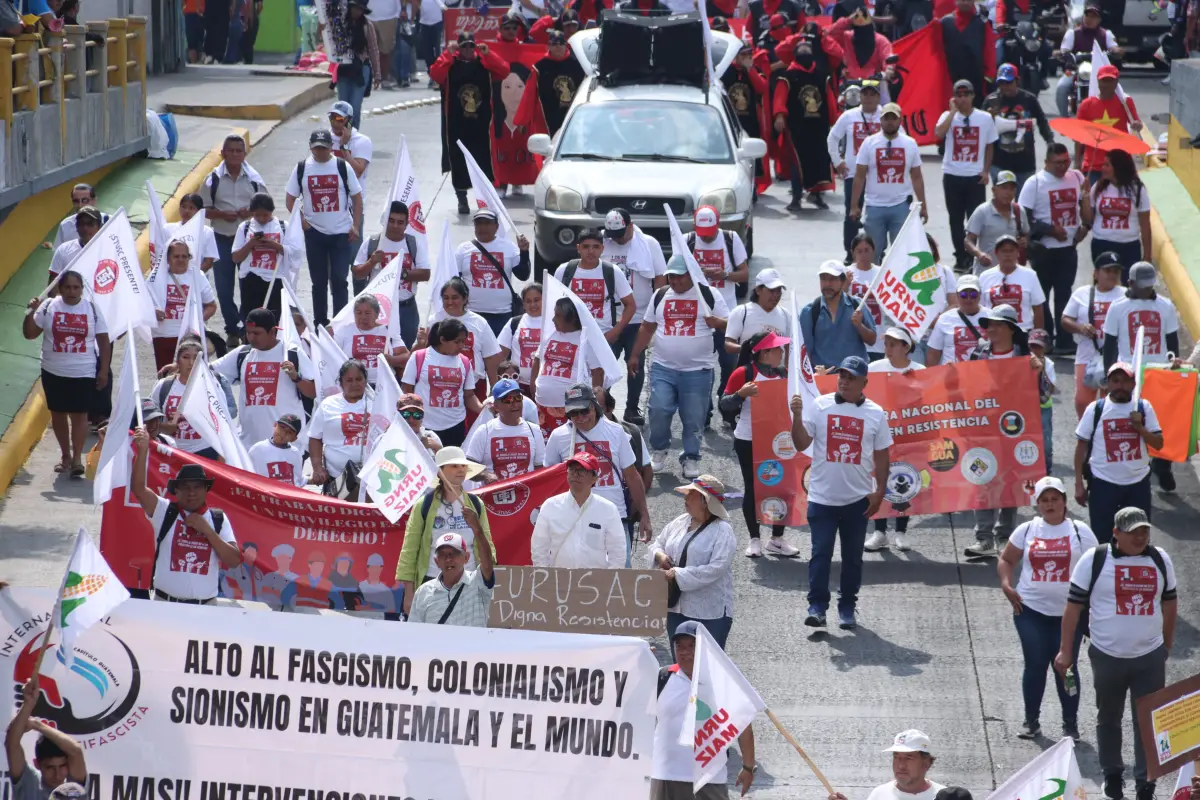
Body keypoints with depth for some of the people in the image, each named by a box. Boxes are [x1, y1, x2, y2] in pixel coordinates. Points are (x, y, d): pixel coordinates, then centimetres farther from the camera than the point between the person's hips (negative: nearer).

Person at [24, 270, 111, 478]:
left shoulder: (91, 309, -1)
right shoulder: (48, 306, -1)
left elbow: (104, 341, 2)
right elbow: (29, 334, 1)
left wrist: (104, 371, -3)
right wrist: (31, 312, -15)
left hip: (83, 373, -2)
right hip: (53, 372, 2)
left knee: (79, 414, -6)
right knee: (58, 413, 10)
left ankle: (77, 458, -7)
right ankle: (65, 456, 23)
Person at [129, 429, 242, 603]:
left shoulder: (218, 519, 5)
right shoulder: (165, 512, 2)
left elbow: (234, 561, -2)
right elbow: (138, 488, -11)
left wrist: (206, 530, -10)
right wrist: (143, 450, -22)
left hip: (205, 607, 1)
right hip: (165, 602, -1)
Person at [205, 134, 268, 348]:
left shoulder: (254, 178, 0)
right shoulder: (214, 179, -1)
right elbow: (205, 210, 2)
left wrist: (252, 212, -15)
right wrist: (222, 214, -17)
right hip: (222, 238, 1)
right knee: (224, 288, 4)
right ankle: (233, 331, 16)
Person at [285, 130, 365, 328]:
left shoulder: (343, 167, -3)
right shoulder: (302, 169, 1)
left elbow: (357, 197, 2)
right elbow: (290, 199, 7)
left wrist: (355, 226, -5)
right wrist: (300, 220, -6)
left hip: (341, 233, -2)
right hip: (314, 233, 2)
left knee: (339, 280, -6)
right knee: (319, 281, 9)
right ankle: (320, 324, 18)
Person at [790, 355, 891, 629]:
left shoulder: (875, 414, 1)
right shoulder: (819, 406, -2)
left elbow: (881, 455, 6)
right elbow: (801, 443, -6)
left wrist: (879, 492, 1)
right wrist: (797, 416, -21)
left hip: (858, 499, 1)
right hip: (822, 497, -1)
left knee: (853, 556, 9)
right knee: (821, 553, -4)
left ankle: (847, 608, 18)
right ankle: (817, 606, -1)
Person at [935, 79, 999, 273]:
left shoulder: (985, 118, 0)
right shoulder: (948, 116, -2)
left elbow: (989, 147, 9)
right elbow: (939, 134, -22)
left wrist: (986, 171, 1)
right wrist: (953, 111, -17)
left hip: (975, 177, -1)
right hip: (952, 175, 1)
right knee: (956, 219, 7)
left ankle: (970, 257, 8)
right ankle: (961, 257, 16)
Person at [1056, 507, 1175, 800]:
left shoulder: (1160, 560, 2)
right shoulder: (1094, 560, -7)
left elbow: (1170, 603, 15)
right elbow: (1074, 605, -4)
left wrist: (1167, 644, 19)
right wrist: (1065, 650, -5)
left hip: (1150, 657, 1)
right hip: (1107, 656, -1)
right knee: (1109, 718, 14)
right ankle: (1112, 775, 31)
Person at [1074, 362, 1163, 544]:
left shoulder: (1143, 407, 2)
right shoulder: (1095, 409, -3)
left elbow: (1158, 443, 2)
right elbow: (1082, 446, 1)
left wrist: (1139, 427, -15)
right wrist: (1079, 484, -2)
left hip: (1138, 483, 2)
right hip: (1103, 483, -2)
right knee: (1102, 539, 2)